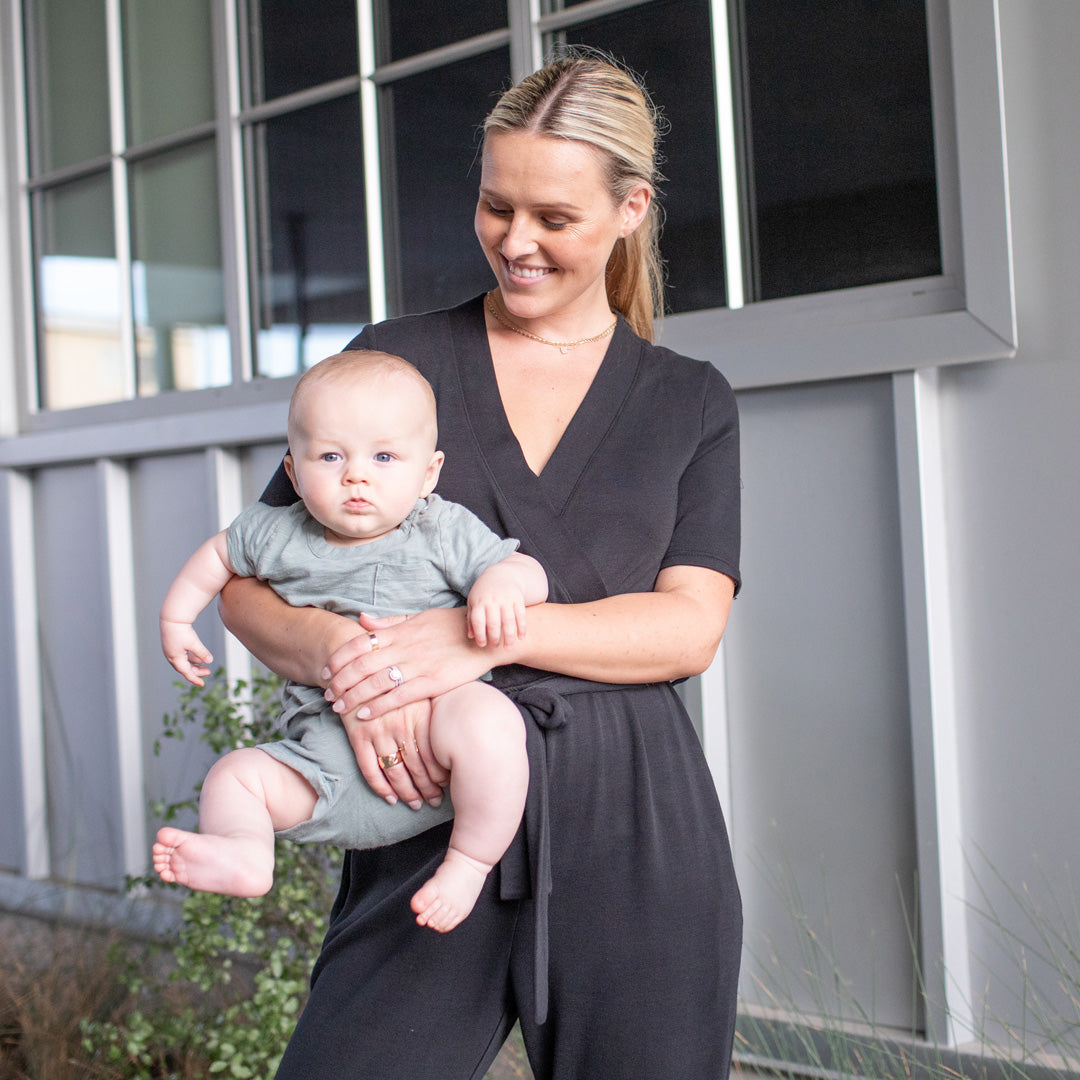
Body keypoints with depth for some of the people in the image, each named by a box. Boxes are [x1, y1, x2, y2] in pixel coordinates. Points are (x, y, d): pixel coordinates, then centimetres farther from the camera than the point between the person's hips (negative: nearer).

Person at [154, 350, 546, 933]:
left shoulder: (442, 531, 0)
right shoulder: (276, 535, 8)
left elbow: (527, 570, -2)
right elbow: (220, 552, 28)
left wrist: (500, 582, -24)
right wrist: (176, 616, 32)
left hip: (432, 715, -4)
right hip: (329, 749, 4)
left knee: (486, 718, -35)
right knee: (234, 775, -9)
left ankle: (470, 860, -20)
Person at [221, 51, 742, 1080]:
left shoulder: (691, 402, 11)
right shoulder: (396, 358, 9)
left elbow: (691, 625, -2)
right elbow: (246, 587, 5)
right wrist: (342, 652, -17)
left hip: (637, 833, 1)